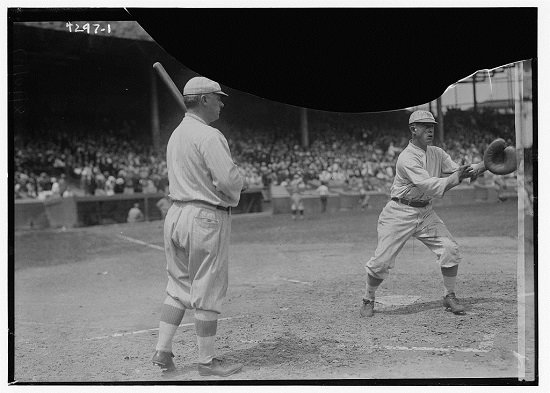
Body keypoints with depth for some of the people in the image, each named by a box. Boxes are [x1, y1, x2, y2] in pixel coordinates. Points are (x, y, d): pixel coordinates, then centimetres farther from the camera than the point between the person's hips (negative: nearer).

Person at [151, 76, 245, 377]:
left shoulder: (175, 135, 13)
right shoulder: (208, 136, -16)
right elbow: (230, 181, -21)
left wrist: (231, 188, 9)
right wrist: (239, 184, 2)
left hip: (176, 214, 9)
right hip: (206, 218, -8)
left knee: (178, 286, 15)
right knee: (208, 292, 1)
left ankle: (162, 351, 15)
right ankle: (207, 361, 10)